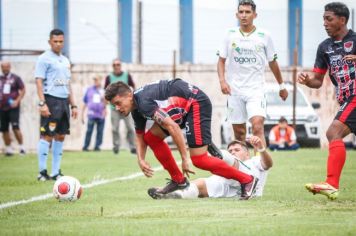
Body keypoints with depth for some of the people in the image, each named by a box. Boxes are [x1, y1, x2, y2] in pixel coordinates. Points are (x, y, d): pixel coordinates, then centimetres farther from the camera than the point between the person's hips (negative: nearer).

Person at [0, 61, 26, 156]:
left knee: (15, 127, -15)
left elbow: (22, 90, -2)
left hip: (13, 107, -5)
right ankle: (8, 148, 16)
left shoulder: (16, 78, 0)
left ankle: (21, 147, -7)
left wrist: (17, 101, -12)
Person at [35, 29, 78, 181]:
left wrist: (73, 105, 17)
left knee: (60, 136, 7)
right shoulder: (44, 59, -3)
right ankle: (42, 172, -6)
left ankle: (56, 172, 12)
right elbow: (39, 82, -10)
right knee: (47, 136, -8)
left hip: (64, 101, 7)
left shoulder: (65, 61, 19)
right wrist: (42, 103, -19)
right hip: (51, 100, -7)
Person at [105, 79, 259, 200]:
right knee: (151, 137, 6)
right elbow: (140, 136, 20)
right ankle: (178, 180, 13)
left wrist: (184, 159, -28)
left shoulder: (144, 102, -26)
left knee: (198, 160, -15)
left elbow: (172, 127, -31)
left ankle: (246, 180, -6)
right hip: (183, 108, 10)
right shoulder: (136, 109, 6)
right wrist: (141, 160, 2)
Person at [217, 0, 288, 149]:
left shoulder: (264, 36, 1)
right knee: (239, 131, 5)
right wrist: (222, 80, -7)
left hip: (256, 89, -2)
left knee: (257, 126, -19)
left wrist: (281, 86, 18)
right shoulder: (230, 35, 4)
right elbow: (221, 60, 9)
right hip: (234, 90, 2)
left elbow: (272, 63, 12)